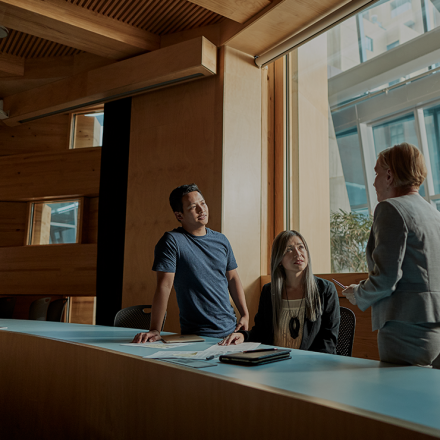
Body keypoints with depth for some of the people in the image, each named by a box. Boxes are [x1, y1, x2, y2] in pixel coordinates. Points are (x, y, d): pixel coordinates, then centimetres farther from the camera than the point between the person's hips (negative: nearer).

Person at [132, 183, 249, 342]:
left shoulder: (221, 240, 8)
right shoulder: (172, 241, -12)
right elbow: (164, 285, -18)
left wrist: (245, 314, 9)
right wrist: (155, 330, -21)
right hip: (196, 334, -5)